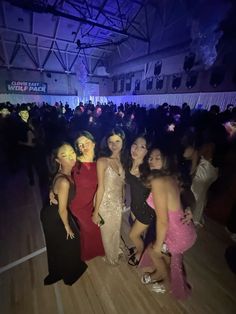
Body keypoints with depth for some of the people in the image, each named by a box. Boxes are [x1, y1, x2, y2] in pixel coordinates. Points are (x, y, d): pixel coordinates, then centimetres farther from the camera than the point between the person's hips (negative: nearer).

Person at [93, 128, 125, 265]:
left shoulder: (122, 160, -4)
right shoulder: (102, 161, -20)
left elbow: (122, 184, 1)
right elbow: (101, 188, -19)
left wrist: (122, 201, 4)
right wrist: (96, 212, -16)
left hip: (118, 203, 5)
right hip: (105, 203, -4)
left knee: (116, 230, 27)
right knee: (108, 232, 20)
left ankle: (116, 250, 59)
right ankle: (111, 256, 52)